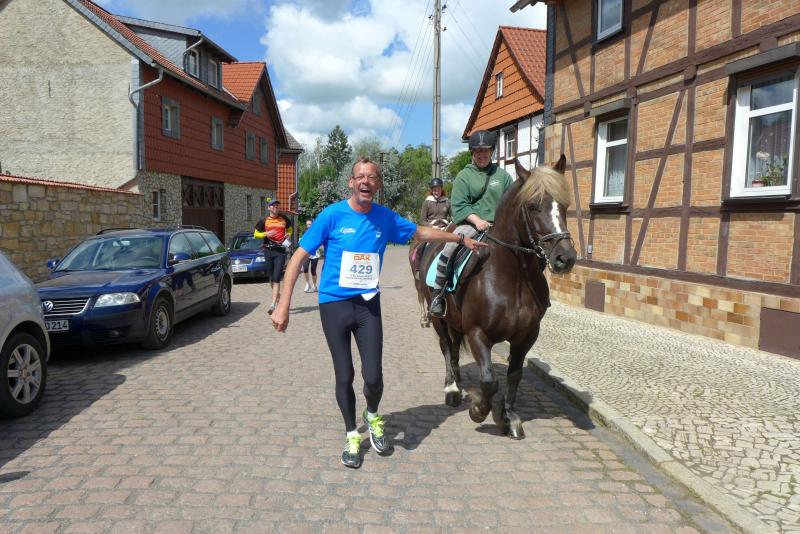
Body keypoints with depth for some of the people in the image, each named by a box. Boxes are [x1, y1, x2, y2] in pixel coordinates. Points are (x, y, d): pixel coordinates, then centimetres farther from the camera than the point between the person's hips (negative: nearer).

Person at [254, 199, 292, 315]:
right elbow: (256, 233, 12)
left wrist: (288, 235, 5)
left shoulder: (284, 218, 9)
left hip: (281, 250, -2)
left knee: (276, 278, -11)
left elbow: (289, 228, 26)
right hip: (268, 250, 2)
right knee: (272, 278, 9)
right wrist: (266, 234, -6)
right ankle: (279, 298, 30)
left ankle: (273, 305, -16)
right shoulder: (264, 220, 7)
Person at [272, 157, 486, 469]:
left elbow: (421, 233, 19)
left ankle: (372, 417, 32)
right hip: (334, 304, -2)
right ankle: (352, 435, 30)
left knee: (373, 377, -3)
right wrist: (284, 304, -14)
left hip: (368, 304, 2)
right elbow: (299, 257, -9)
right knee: (344, 376, 5)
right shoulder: (332, 215, -10)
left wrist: (460, 239, 22)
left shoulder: (386, 218, 1)